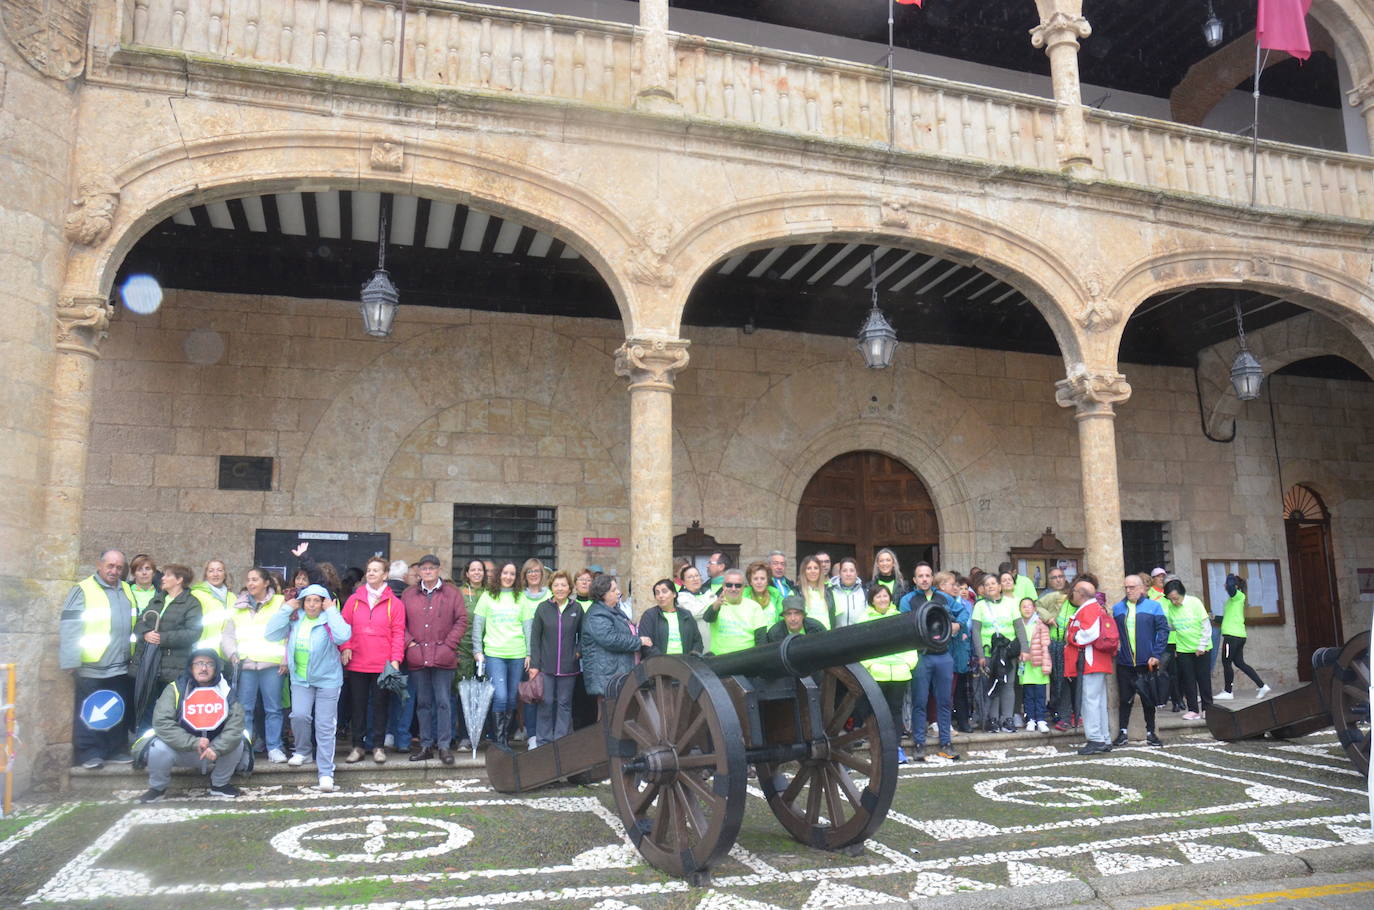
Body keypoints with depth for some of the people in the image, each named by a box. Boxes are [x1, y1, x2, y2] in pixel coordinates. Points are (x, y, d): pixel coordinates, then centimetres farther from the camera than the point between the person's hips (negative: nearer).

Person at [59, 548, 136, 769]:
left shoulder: (127, 591, 13)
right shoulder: (83, 590, -5)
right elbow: (69, 627, -10)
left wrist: (136, 657, 8)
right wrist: (72, 661, -16)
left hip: (121, 667, 6)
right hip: (91, 667, -5)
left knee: (120, 712, 12)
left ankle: (117, 749, 22)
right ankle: (89, 753, 12)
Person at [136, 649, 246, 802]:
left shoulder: (225, 690, -9)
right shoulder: (175, 689, -15)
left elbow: (236, 723, -18)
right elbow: (161, 722, -24)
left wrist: (216, 749, -31)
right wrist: (194, 743, -29)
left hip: (214, 747, 1)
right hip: (181, 749, -1)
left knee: (237, 743, -22)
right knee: (159, 747, -29)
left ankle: (219, 785, 5)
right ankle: (157, 788, 3)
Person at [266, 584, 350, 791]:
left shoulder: (329, 620, -11)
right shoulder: (294, 620, 2)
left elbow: (343, 636, -31)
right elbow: (271, 634, -8)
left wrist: (332, 610, -23)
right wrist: (286, 609, -10)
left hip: (327, 680, -3)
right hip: (300, 679, 3)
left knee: (325, 726, -1)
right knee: (299, 715, -12)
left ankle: (326, 772, 6)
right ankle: (303, 751, 20)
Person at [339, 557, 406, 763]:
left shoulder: (394, 603, 1)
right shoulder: (354, 599, 7)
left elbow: (398, 633, -2)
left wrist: (395, 659, -9)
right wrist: (345, 647, -9)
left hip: (383, 665, -2)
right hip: (357, 664, 2)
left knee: (380, 704, 6)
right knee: (357, 705, 8)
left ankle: (378, 746, 16)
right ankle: (358, 746, 19)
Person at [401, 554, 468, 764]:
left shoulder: (452, 594, 5)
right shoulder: (408, 595, 12)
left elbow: (461, 621, 1)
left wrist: (449, 644, -7)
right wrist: (409, 642, -3)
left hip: (443, 658, -2)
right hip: (417, 658, 2)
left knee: (443, 702, -2)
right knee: (423, 703, 9)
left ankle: (444, 746, 4)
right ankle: (426, 745, 17)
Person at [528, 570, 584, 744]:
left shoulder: (577, 608, 3)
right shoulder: (543, 608, 1)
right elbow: (535, 638, 1)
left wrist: (579, 652, -4)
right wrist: (534, 664, -4)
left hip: (569, 666, 1)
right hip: (546, 665, -1)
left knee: (565, 703, 6)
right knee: (545, 703, 2)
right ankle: (544, 741, 13)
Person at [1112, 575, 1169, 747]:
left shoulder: (1153, 607, -1)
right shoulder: (1117, 608, 7)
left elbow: (1163, 630, -5)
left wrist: (1156, 655, -11)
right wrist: (1114, 650, -1)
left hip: (1146, 662, -1)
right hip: (1124, 663, 2)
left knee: (1148, 699, 9)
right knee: (1125, 699, 7)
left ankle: (1150, 733, 20)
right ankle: (1123, 733, 15)